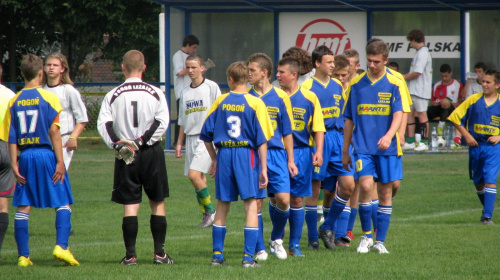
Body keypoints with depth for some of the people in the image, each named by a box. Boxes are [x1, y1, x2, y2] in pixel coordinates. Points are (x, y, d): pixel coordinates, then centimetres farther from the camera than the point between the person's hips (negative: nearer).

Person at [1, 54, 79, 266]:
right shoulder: (49, 98, -4)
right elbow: (53, 131, -9)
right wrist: (60, 161, -8)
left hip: (25, 157, 3)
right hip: (46, 154, -3)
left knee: (23, 207, 6)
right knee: (63, 203, 4)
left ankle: (23, 255, 4)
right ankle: (61, 247, -12)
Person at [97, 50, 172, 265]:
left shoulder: (113, 95, 1)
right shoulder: (155, 94, 0)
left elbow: (103, 124, -8)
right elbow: (162, 122, -10)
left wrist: (116, 144, -12)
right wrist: (143, 141, -9)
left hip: (125, 153, 0)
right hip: (151, 152, 0)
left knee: (130, 205, 2)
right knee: (158, 203, 9)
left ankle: (130, 255, -3)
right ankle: (159, 253, 7)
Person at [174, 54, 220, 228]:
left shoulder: (211, 87, -3)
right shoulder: (185, 92, 14)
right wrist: (179, 143, 16)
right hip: (191, 138, 6)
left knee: (194, 174, -18)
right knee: (198, 179, 4)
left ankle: (210, 210, -4)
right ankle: (207, 216, 10)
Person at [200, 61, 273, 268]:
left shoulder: (220, 101, 4)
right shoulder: (255, 103, -4)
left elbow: (206, 134, 8)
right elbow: (262, 138, -7)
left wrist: (214, 159, 19)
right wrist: (263, 168, -3)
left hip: (224, 154, 3)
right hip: (247, 154, -3)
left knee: (222, 206, 12)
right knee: (251, 205, -1)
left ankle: (217, 255, 14)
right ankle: (248, 257, -8)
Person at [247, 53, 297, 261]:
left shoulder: (280, 97, 4)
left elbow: (287, 132, 8)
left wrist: (290, 160, 6)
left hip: (276, 153, 0)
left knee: (282, 199, -8)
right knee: (256, 202, -2)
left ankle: (277, 239, 17)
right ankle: (259, 249, 7)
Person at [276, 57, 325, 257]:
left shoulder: (309, 98, 2)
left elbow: (318, 127, 5)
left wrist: (319, 151, -6)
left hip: (301, 152, 0)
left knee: (297, 199, 4)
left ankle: (295, 244, 11)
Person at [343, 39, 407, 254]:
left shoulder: (394, 83, -2)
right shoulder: (356, 84, 5)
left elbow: (398, 114, -11)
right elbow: (349, 120, 12)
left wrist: (389, 136, -30)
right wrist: (345, 151, 13)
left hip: (387, 147, -1)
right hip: (363, 147, 1)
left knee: (385, 192, 3)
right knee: (365, 186, -16)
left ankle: (380, 241, 13)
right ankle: (366, 235, 1)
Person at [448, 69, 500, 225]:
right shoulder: (473, 100, 0)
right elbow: (456, 118, 3)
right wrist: (467, 136, -5)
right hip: (476, 146, 3)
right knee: (478, 182, 13)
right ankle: (487, 208, 34)